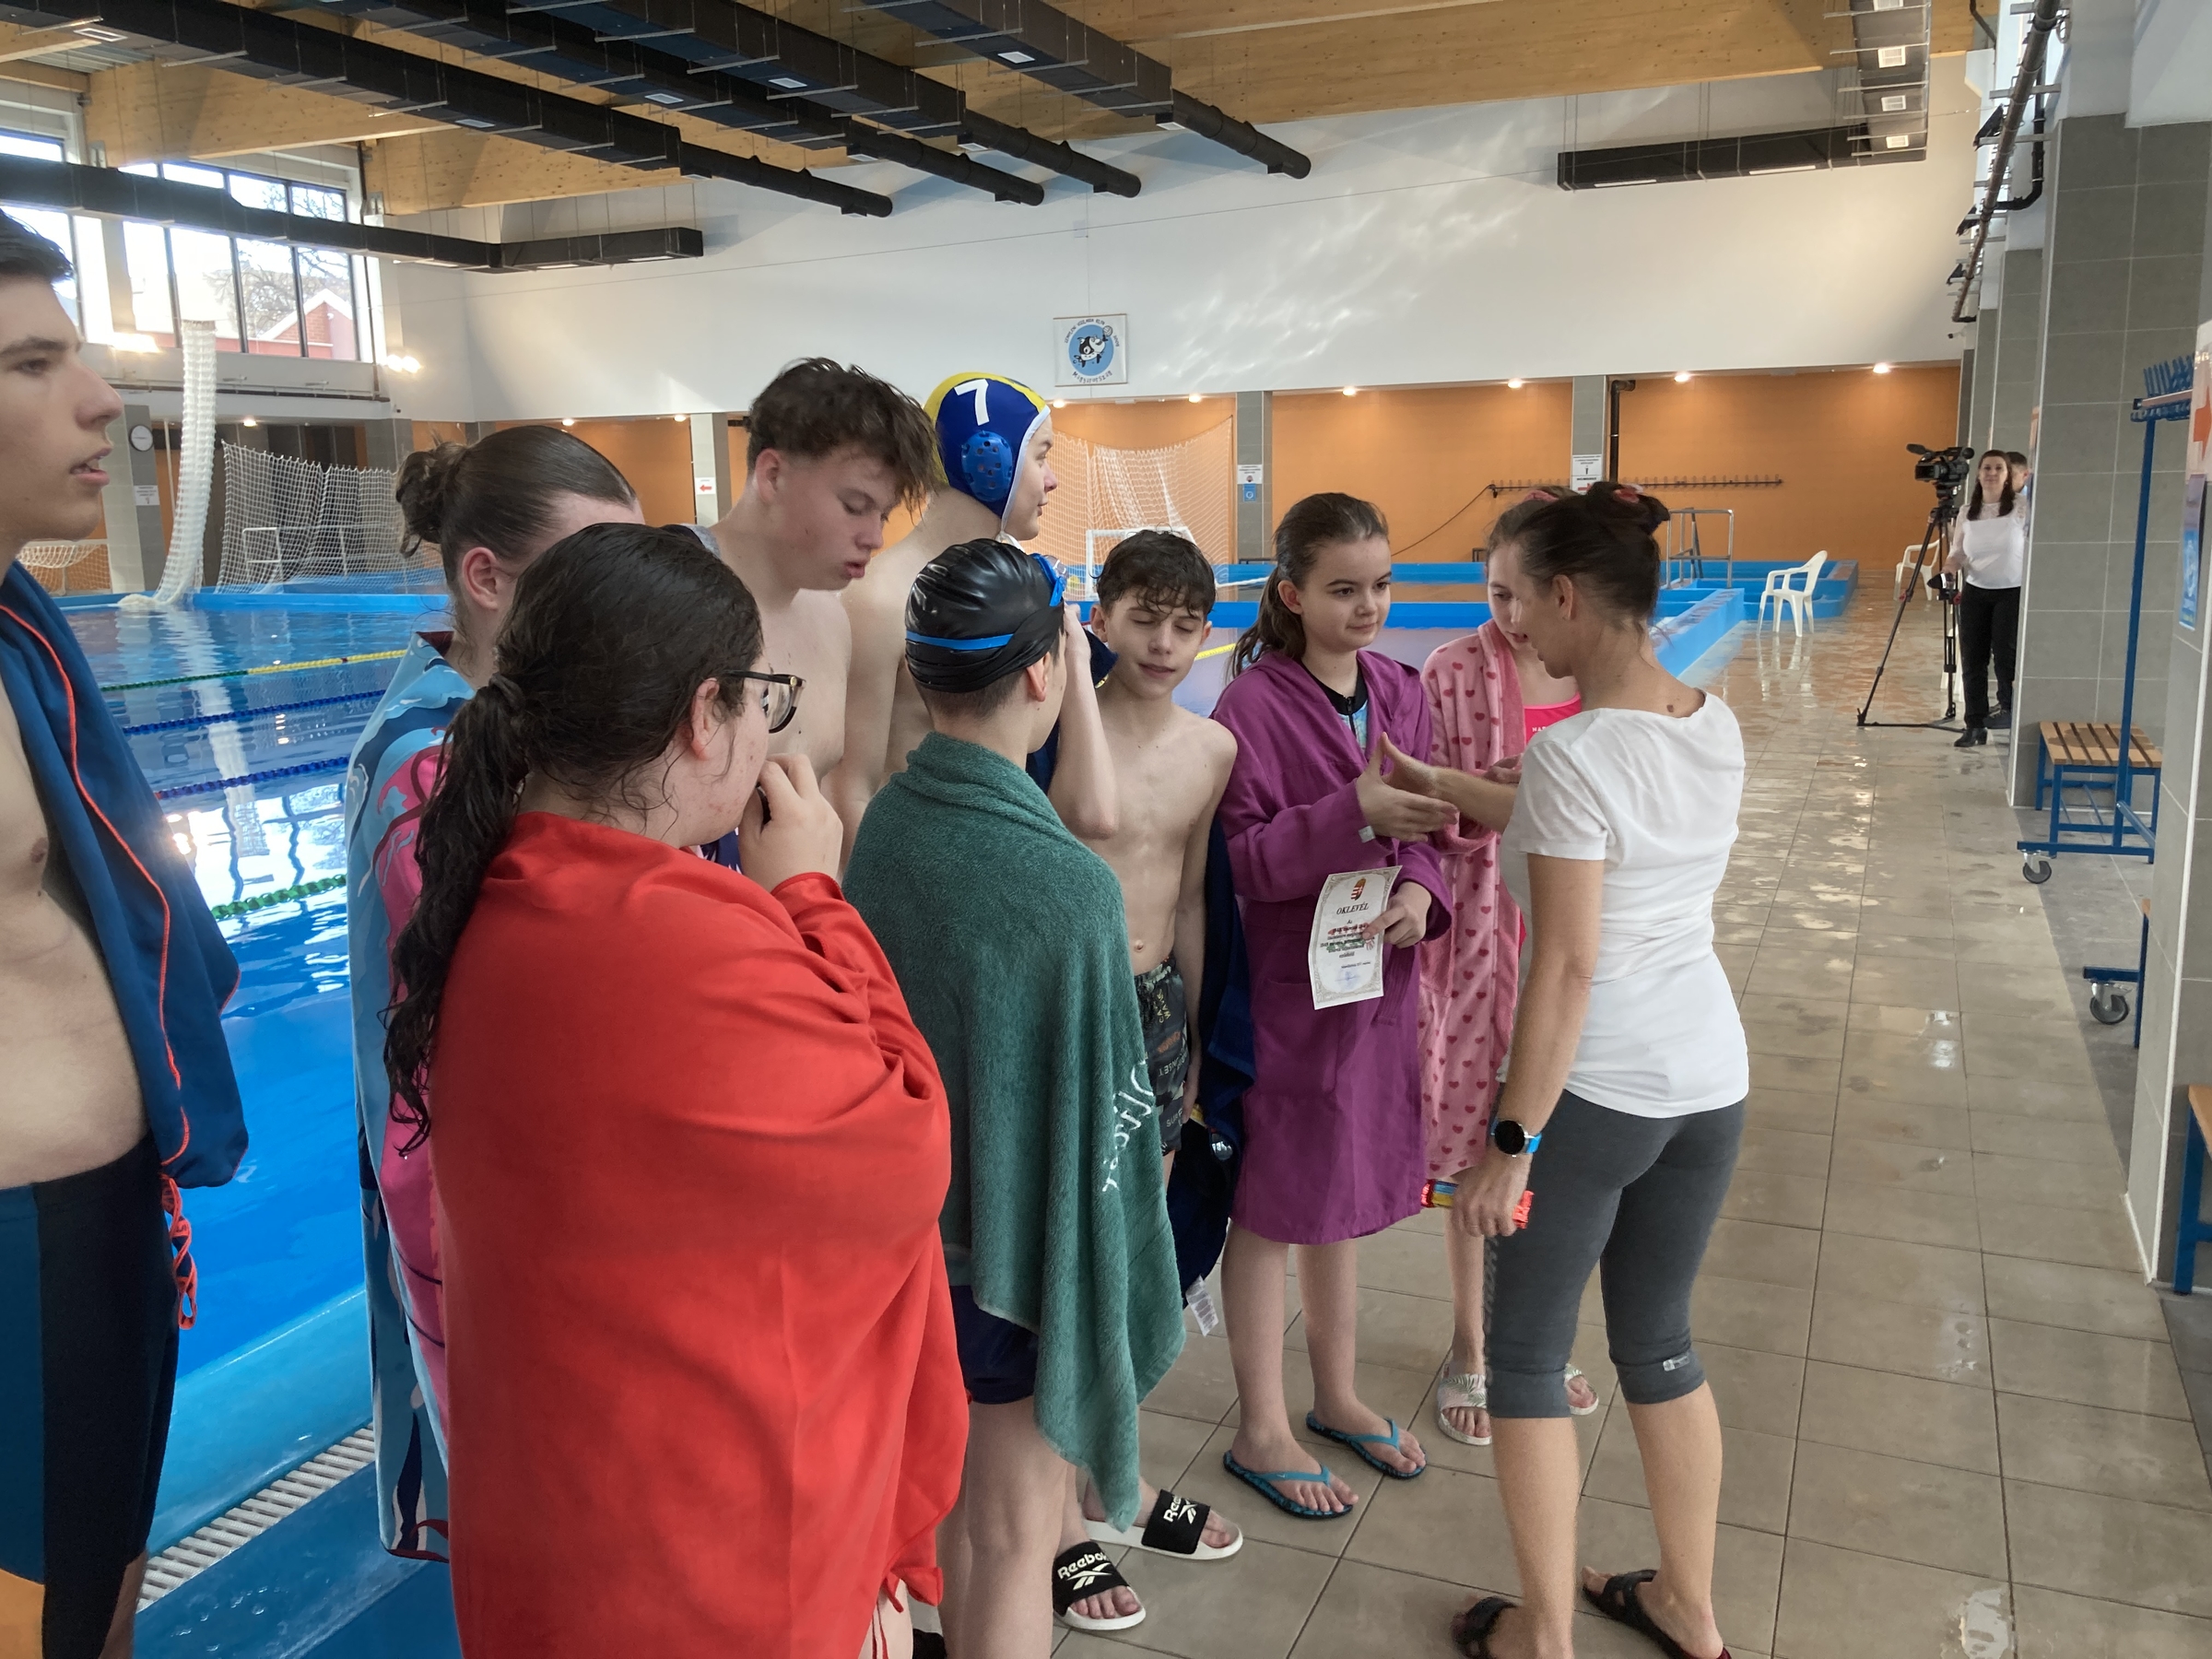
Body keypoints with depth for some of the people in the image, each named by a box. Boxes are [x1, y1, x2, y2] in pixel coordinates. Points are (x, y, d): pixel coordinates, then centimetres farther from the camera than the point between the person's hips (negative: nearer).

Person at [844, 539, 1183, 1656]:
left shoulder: (883, 825, -8)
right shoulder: (1067, 885, -27)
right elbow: (1093, 1116, -21)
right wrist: (1095, 1287, -7)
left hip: (913, 1216, 7)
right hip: (1021, 1235, -6)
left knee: (956, 1491, 28)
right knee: (1012, 1527, 14)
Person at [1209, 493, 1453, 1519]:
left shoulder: (1398, 691, 4)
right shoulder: (1253, 705, -15)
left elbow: (1420, 830, 10)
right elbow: (1241, 860, -18)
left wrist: (1420, 887, -11)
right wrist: (1354, 812, -28)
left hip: (1377, 975, 6)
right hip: (1285, 984, -6)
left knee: (1342, 1196, 20)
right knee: (1270, 1206, 7)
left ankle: (1335, 1396, 38)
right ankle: (1261, 1430, 25)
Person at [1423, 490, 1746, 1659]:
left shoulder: (1571, 753, -21)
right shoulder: (1716, 729, 2)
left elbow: (1568, 968, -22)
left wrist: (1510, 1145, -17)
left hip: (1595, 1089, -7)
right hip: (1709, 1077, 8)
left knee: (1526, 1355, 11)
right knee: (1659, 1342, 23)